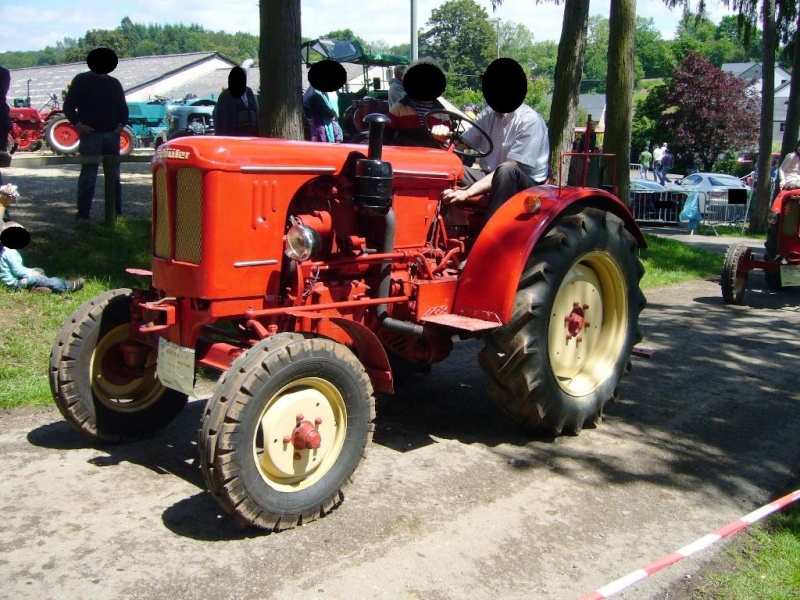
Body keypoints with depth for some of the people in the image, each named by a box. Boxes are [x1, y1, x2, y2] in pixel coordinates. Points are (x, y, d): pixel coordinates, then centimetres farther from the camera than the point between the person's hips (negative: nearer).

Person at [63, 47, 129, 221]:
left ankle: (117, 212, 15)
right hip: (90, 134, -5)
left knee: (114, 175, 8)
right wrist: (78, 124, -13)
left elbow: (123, 107, 22)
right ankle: (83, 213, -2)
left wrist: (122, 124, 5)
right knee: (88, 176, -6)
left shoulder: (114, 83, 17)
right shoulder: (82, 80, 3)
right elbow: (68, 106, 0)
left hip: (112, 135, 5)